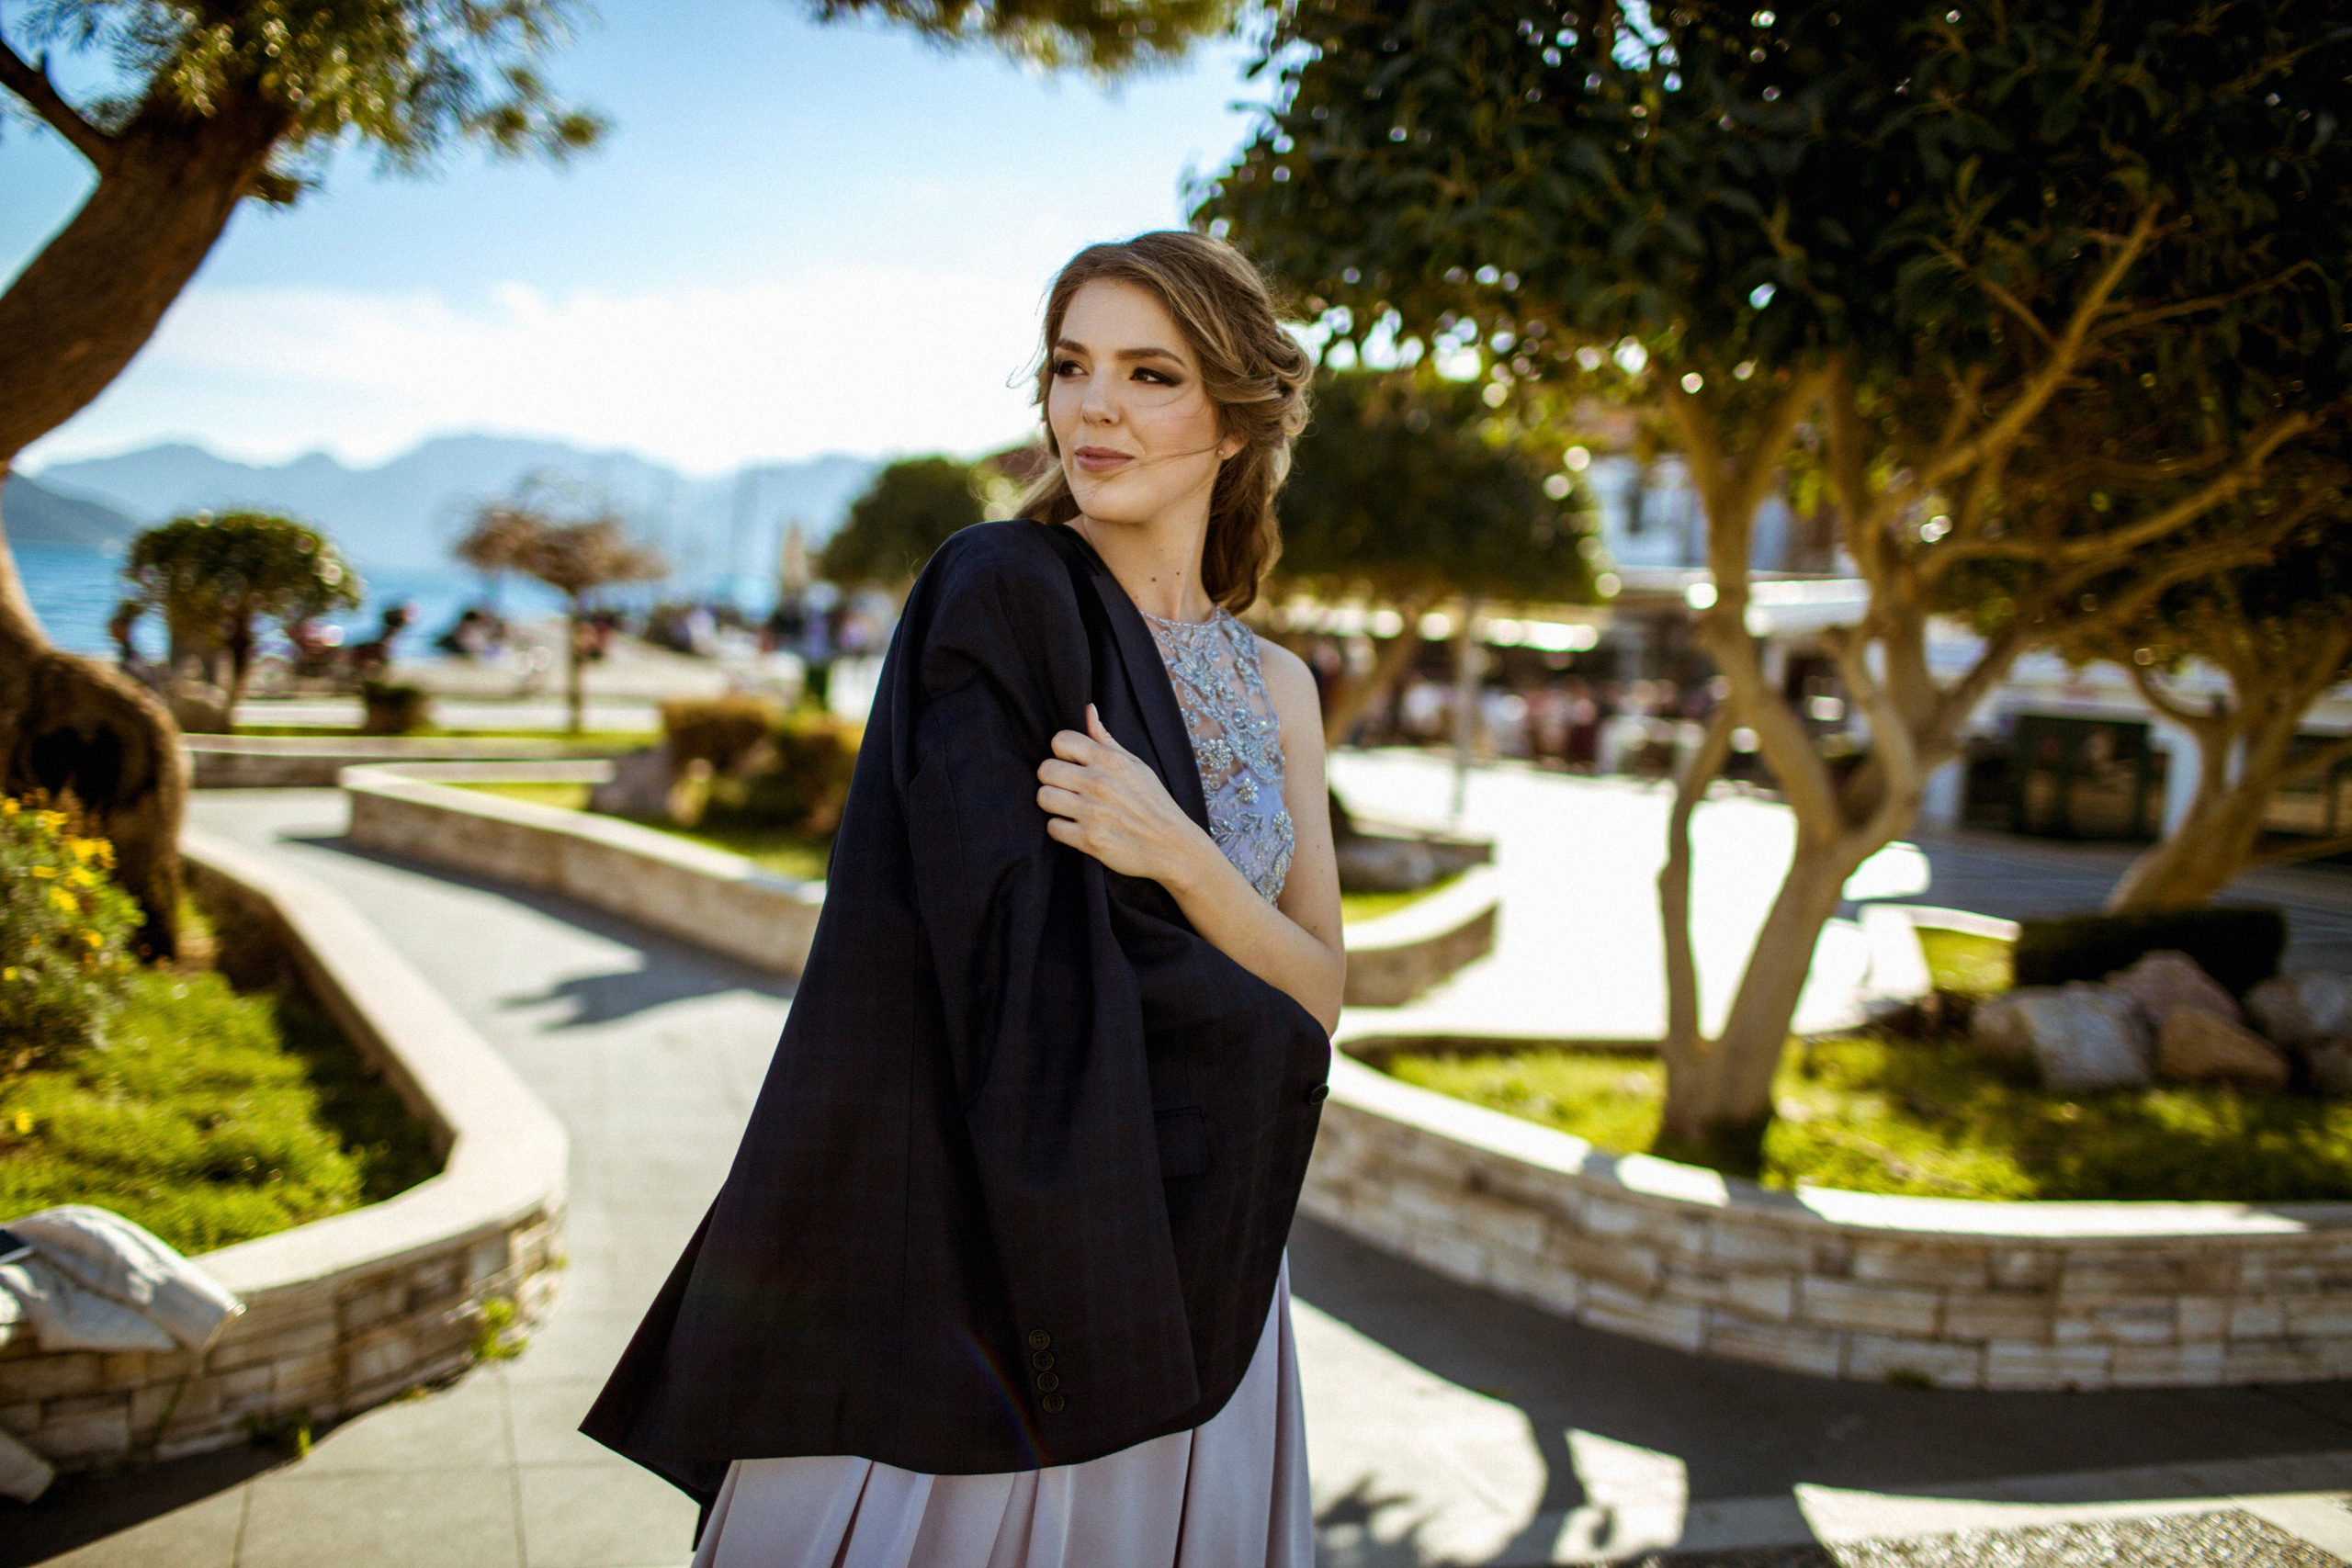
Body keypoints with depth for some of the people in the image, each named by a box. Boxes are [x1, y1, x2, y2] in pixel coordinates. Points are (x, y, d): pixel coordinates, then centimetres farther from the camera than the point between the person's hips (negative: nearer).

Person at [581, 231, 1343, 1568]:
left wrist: (1178, 856, -15)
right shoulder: (999, 596, -9)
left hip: (1195, 1270, 5)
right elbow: (1011, 967, -14)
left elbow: (1320, 998, 1)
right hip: (981, 1243, -5)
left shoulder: (1277, 687, 8)